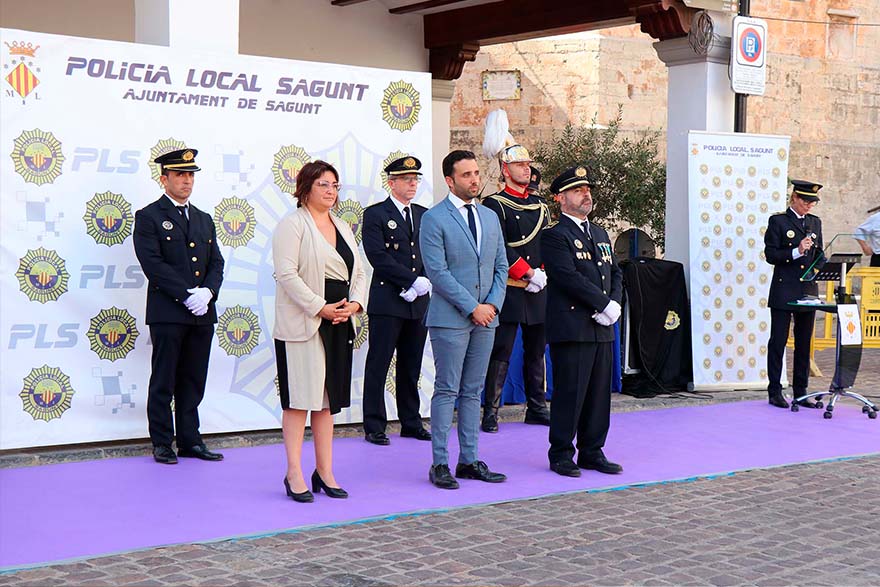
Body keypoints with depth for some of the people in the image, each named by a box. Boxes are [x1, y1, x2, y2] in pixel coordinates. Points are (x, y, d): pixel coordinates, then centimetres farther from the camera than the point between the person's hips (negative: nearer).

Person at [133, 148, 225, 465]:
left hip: (202, 313, 6)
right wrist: (187, 294, -17)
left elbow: (216, 263, 12)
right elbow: (153, 264, -12)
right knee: (163, 382, 2)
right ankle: (162, 443, 9)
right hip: (167, 313, -5)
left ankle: (190, 440, 15)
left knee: (194, 382, 9)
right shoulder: (148, 217, -1)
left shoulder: (204, 220, 18)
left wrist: (207, 291, -7)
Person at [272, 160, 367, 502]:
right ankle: (294, 476, 1)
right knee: (299, 397, -4)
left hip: (338, 323, 7)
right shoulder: (292, 224, -6)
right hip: (302, 323, -7)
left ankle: (325, 472, 16)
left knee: (327, 398, 10)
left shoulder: (342, 227, 17)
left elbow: (359, 272, 17)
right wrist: (320, 307, -18)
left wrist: (355, 303, -3)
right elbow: (287, 274, -15)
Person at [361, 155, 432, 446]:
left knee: (411, 368, 12)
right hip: (387, 303, -5)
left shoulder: (424, 215, 15)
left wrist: (423, 283, -7)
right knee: (378, 366, -1)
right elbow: (379, 258, -12)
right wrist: (413, 280, -15)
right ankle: (374, 427, 4)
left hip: (418, 302, 5)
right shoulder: (375, 214, -2)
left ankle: (411, 423, 20)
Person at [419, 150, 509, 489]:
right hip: (450, 319, -6)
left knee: (473, 392, 10)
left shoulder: (490, 217, 14)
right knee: (447, 391, -3)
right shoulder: (434, 219, -6)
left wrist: (493, 304, -2)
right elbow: (437, 271, -13)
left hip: (485, 319, 6)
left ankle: (469, 461, 15)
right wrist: (472, 307, -14)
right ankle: (440, 464, 3)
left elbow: (501, 266, 15)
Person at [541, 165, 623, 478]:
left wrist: (615, 303, -2)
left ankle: (592, 452, 19)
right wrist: (605, 304, -14)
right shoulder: (554, 235, -7)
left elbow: (615, 273, 18)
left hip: (602, 328, 8)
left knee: (600, 393, 10)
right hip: (571, 329, -8)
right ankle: (561, 455, 5)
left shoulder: (600, 233, 20)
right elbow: (569, 277, -16)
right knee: (569, 393, -4)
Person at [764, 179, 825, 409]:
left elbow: (819, 254, 18)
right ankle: (775, 392, 5)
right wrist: (796, 252, -19)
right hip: (783, 292, -5)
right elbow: (770, 255, -8)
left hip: (808, 291, 5)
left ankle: (801, 392, 15)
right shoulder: (778, 221, -2)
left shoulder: (815, 222, 14)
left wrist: (822, 266, -3)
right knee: (778, 342, -1)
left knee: (804, 344, 8)